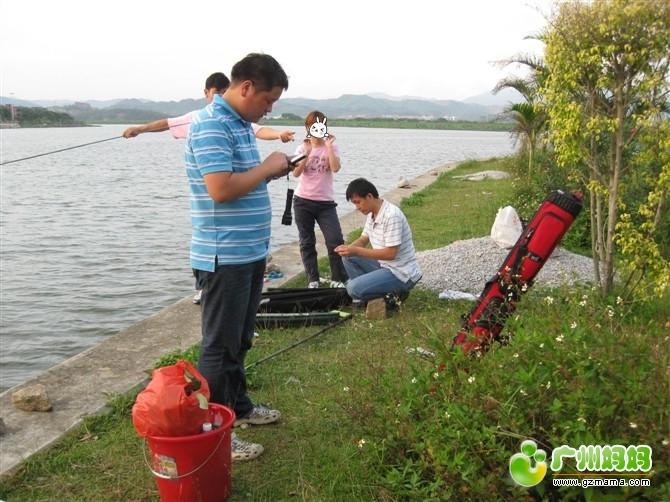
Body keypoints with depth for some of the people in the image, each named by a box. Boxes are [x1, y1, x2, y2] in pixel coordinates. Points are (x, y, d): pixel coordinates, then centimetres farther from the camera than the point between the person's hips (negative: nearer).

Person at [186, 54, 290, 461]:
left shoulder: (241, 123, 13)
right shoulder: (211, 125, -18)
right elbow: (221, 189, -28)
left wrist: (274, 170, 5)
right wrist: (267, 168, -16)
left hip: (250, 252, 10)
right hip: (224, 256, -10)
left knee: (240, 339, 21)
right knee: (220, 345, 1)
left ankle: (238, 405, 37)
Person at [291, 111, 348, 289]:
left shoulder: (331, 147, 1)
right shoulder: (303, 148, 3)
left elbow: (336, 168, -17)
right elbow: (296, 173, -9)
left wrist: (328, 145, -15)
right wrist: (307, 153, -18)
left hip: (326, 202, -1)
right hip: (303, 201, 1)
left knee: (335, 240, -9)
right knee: (307, 242, 7)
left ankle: (338, 279, 6)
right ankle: (312, 280, 17)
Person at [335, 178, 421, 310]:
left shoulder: (392, 216, -24)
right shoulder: (372, 214, 5)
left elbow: (390, 254, -26)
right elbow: (363, 240, 14)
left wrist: (356, 251, -25)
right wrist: (348, 248, -8)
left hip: (401, 274, -9)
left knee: (353, 288, -20)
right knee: (348, 258, 5)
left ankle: (393, 295, -3)